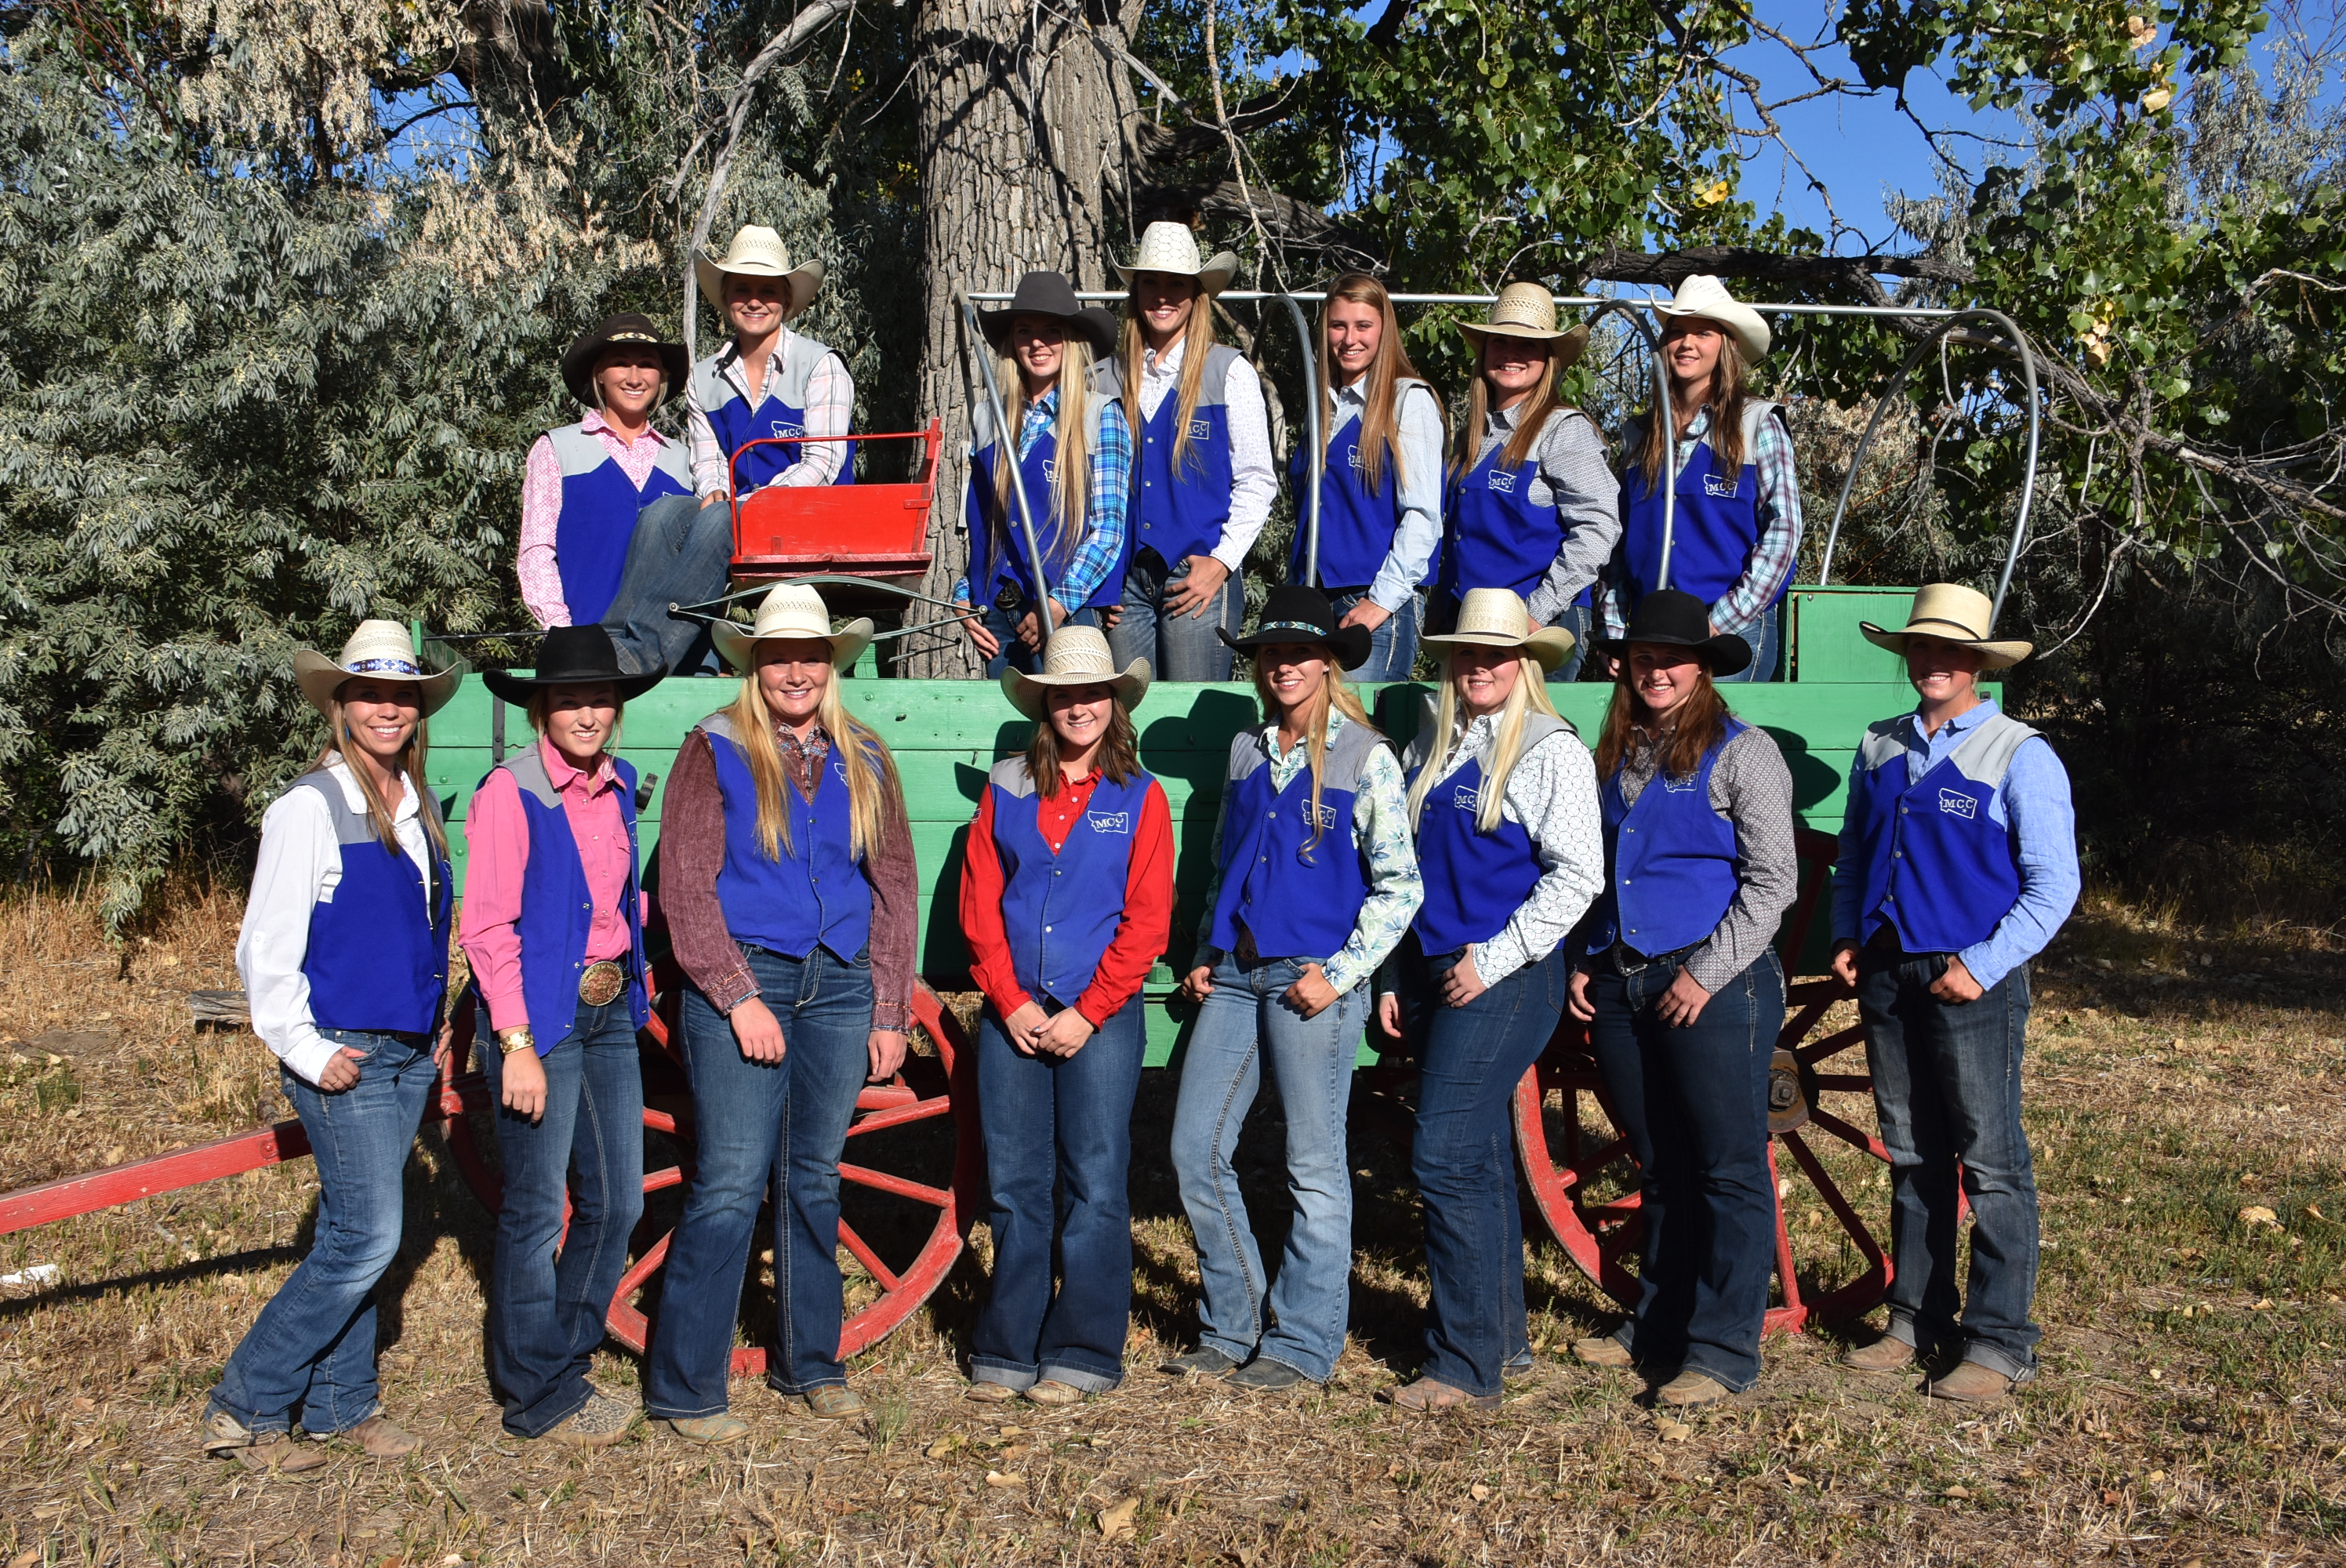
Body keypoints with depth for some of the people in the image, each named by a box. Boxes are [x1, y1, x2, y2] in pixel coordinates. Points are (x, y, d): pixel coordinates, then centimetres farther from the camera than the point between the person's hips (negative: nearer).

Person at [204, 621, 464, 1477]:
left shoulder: (418, 809, 12)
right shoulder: (309, 807, -10)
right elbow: (265, 949, -11)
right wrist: (307, 1052, -14)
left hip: (409, 1054, 7)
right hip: (343, 1056, -7)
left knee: (353, 1238, 13)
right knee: (366, 1237, -9)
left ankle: (340, 1405, 23)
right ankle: (244, 1409, 2)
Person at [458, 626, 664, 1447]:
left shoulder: (617, 786, 9)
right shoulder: (509, 793, -11)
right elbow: (486, 929, -13)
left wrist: (631, 974, 12)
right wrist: (518, 1046, -16)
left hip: (610, 1011, 7)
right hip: (540, 1016, -7)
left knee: (617, 1201, 10)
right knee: (537, 1210, 1)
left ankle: (567, 1368, 27)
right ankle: (538, 1397, 16)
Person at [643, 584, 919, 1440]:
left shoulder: (864, 760, 11)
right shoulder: (715, 750, -1)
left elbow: (895, 887, 13)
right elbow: (683, 885, -6)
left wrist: (890, 1013, 8)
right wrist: (740, 997, -13)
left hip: (841, 987, 4)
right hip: (744, 981, -4)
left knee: (815, 1181, 12)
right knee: (730, 1185, -7)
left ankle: (810, 1363, 24)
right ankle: (683, 1388, 2)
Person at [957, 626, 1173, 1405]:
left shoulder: (1139, 797, 4)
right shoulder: (1006, 789, 10)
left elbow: (1146, 921, -1)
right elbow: (979, 905, 6)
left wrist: (1088, 1013, -8)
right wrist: (1011, 1002, -4)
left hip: (1103, 1016, -2)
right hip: (1012, 1014, 2)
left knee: (1095, 1185, -1)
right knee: (1015, 1186, 4)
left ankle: (1082, 1353, 9)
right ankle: (1008, 1350, 13)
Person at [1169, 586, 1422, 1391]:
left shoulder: (1365, 756, -2)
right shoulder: (1246, 750, 15)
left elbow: (1399, 885, -5)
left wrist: (1341, 973, -12)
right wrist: (1206, 955, 12)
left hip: (1311, 978, -6)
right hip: (1234, 975, 6)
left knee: (1314, 1166, 2)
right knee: (1196, 1150, 4)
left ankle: (1302, 1342, 12)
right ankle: (1232, 1328, 17)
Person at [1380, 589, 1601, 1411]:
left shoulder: (1552, 750, -7)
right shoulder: (1432, 745, 13)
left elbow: (1578, 875, -12)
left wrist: (1493, 959, -14)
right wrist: (1394, 979, 14)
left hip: (1504, 978, -7)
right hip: (1430, 970, 7)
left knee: (1447, 1156, -12)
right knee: (1480, 1158, 14)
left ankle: (1466, 1366, -6)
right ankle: (1504, 1334, 25)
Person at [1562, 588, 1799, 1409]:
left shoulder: (1742, 751, -3)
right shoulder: (1615, 756, 15)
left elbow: (1772, 879, -8)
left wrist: (1707, 973, -14)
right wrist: (1585, 963, 10)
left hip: (1712, 987, -6)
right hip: (1620, 987, 6)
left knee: (1728, 1170, -1)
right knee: (1661, 1169, 15)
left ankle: (1723, 1349, 4)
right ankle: (1658, 1327, 24)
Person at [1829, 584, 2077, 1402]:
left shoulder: (2019, 755, -6)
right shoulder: (1879, 749, 12)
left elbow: (2053, 884, -8)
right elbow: (1853, 854, 22)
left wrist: (1981, 966, -15)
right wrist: (1848, 936, 6)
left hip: (1972, 982, -5)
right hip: (1885, 975, 6)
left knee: (1991, 1164, -2)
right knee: (1912, 1158, 12)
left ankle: (1998, 1342, 5)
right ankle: (1917, 1322, 21)